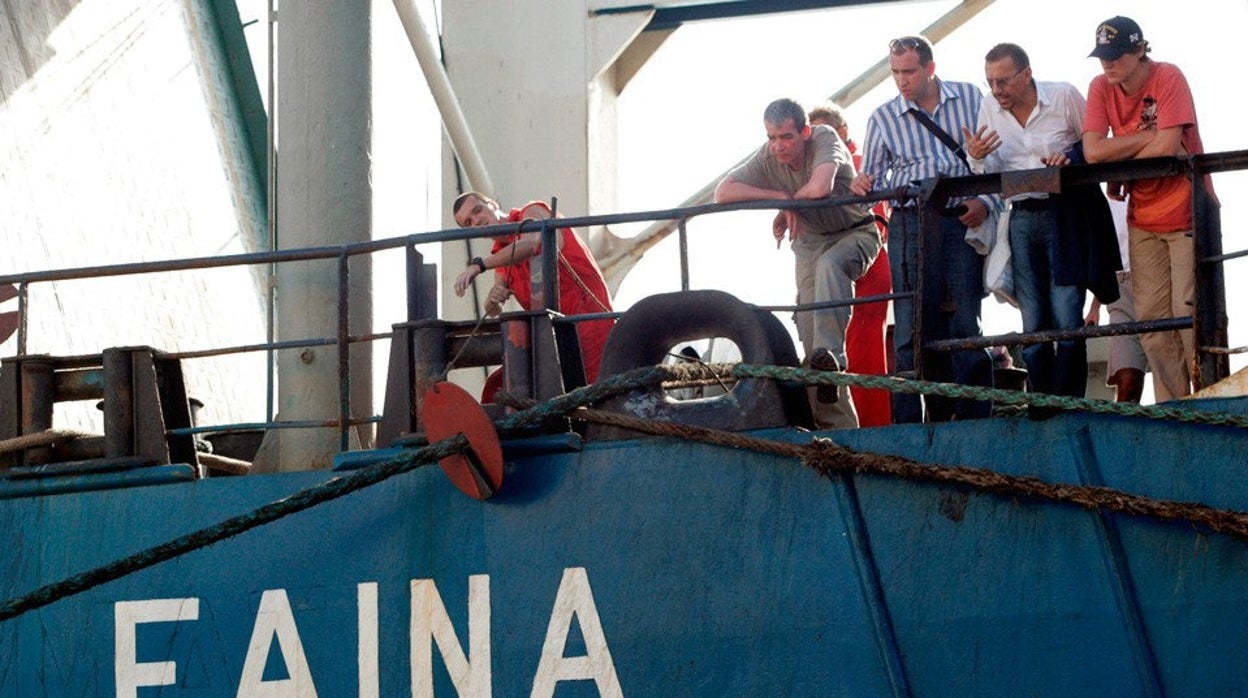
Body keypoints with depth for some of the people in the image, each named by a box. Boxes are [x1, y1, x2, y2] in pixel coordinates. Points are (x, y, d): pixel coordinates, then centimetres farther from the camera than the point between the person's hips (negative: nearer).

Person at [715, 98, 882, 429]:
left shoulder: (825, 138, -22)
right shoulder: (767, 158, -13)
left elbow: (820, 187, -40)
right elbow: (723, 193, -20)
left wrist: (786, 210, -22)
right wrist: (780, 197, -26)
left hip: (855, 234, -4)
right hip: (809, 243, 4)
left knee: (829, 265, -39)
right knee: (809, 329, -7)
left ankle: (830, 352, -47)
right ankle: (838, 424, -5)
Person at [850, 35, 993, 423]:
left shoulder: (970, 99, 8)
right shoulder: (883, 118, 10)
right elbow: (875, 179, 13)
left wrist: (985, 202, -7)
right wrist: (865, 186, -10)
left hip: (964, 221, -1)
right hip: (910, 225, 1)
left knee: (966, 325, -4)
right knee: (914, 329, -3)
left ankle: (974, 420, 0)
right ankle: (909, 426, -1)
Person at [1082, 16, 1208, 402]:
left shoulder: (1168, 78, -13)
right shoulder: (1101, 88, 0)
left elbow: (1169, 147, -22)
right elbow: (1092, 151, -12)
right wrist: (1151, 137, -16)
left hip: (1186, 214, -5)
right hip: (1143, 221, 5)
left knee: (1189, 312, -11)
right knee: (1152, 319, 1)